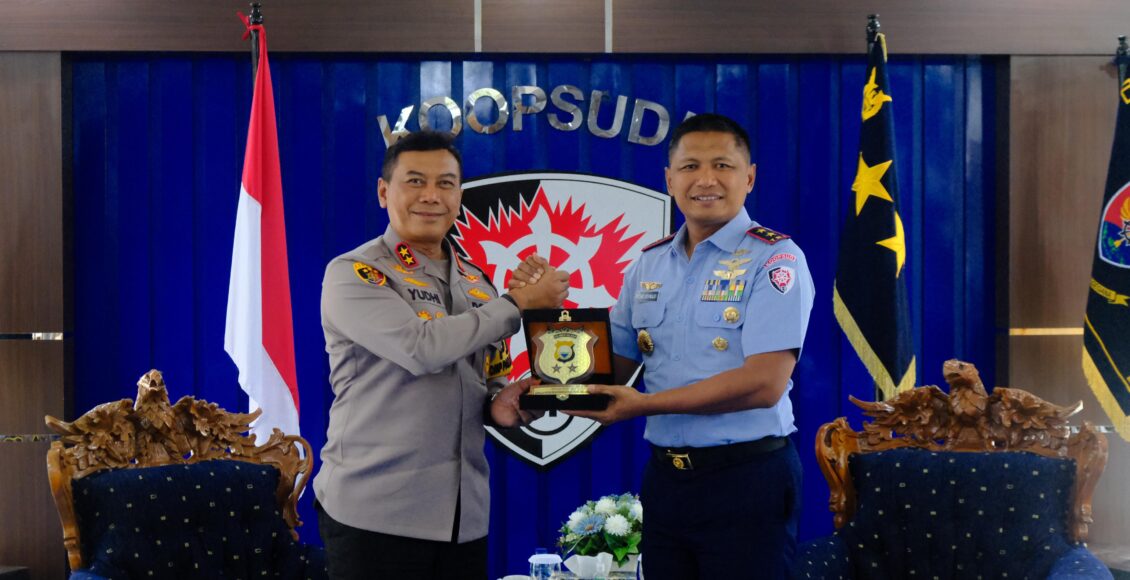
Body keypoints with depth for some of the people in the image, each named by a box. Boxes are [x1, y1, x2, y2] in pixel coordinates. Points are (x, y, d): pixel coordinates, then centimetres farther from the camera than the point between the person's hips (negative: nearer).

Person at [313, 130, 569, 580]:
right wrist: (519, 302, -14)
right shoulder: (353, 275, -7)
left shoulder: (477, 285, 12)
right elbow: (422, 348, -22)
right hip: (374, 511, -5)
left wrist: (500, 405, -5)